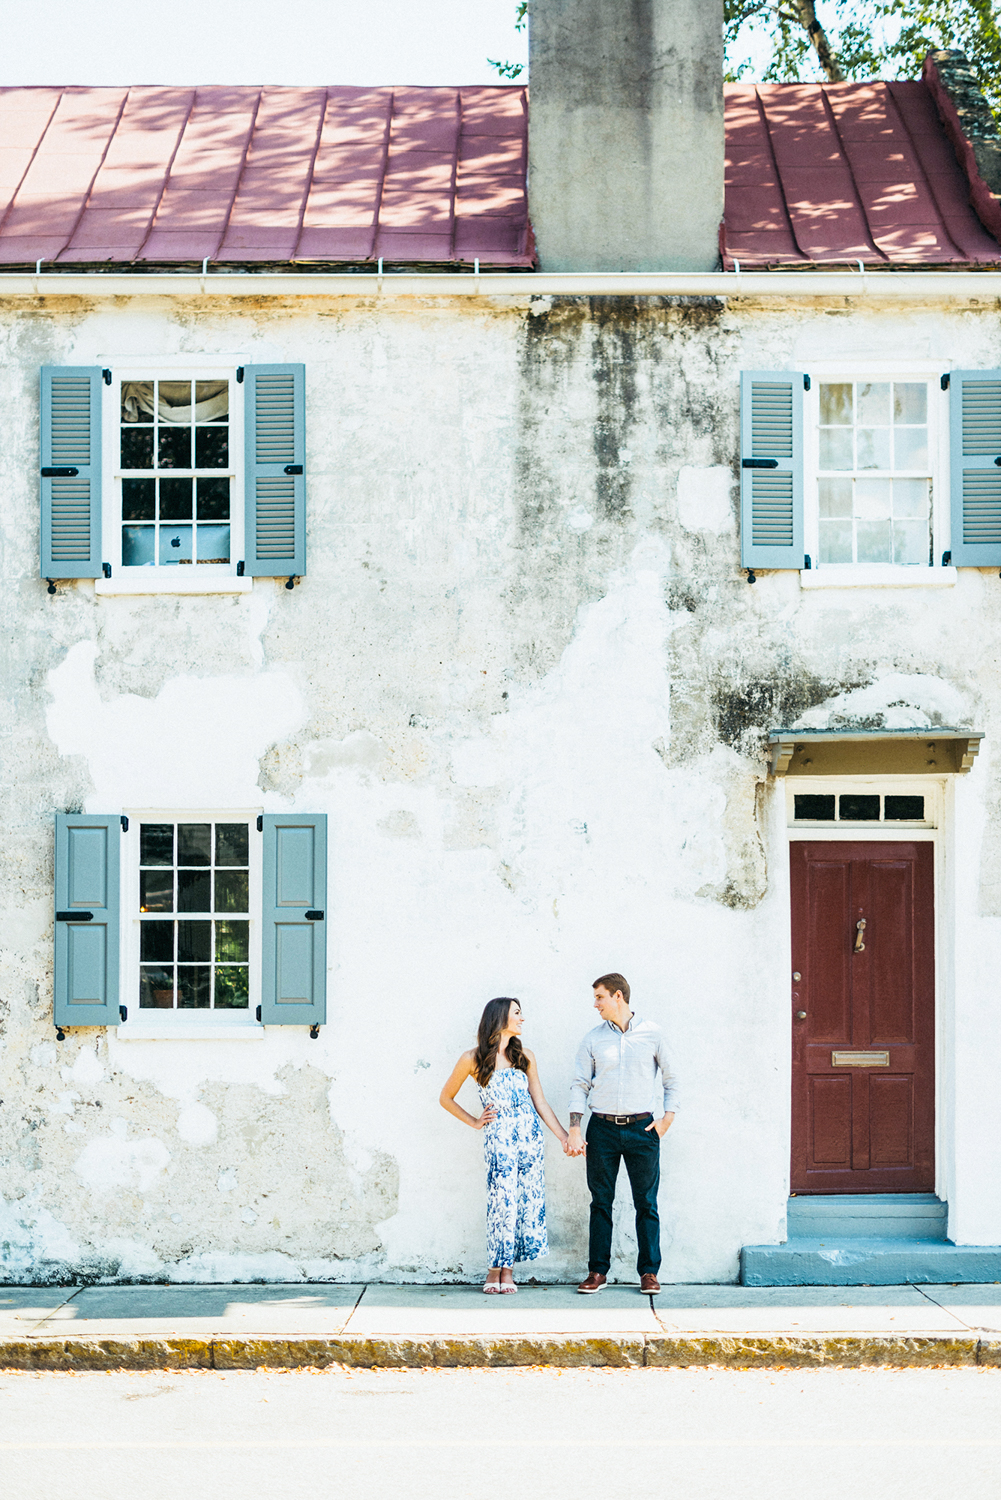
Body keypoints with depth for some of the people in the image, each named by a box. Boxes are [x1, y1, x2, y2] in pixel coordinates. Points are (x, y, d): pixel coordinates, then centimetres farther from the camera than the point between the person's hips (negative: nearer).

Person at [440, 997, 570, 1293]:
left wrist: (564, 1136, 8)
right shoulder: (473, 1059, 1)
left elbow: (540, 1102, 13)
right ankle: (495, 1269, 5)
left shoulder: (525, 1057, 12)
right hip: (498, 1139, -4)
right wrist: (474, 1122, 6)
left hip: (531, 1136, 4)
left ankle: (507, 1270, 9)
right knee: (503, 1201, -9)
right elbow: (446, 1098, 12)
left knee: (528, 1201, 0)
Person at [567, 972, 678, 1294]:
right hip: (602, 1128, 1)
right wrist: (574, 1129, -5)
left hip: (641, 1128, -1)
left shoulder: (651, 1033, 4)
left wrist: (668, 1116, 2)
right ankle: (597, 1271, 11)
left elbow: (670, 1077, 12)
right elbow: (580, 1085, 4)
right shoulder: (593, 1039, 6)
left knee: (646, 1203, 0)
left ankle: (649, 1272, 8)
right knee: (601, 1202, 4)